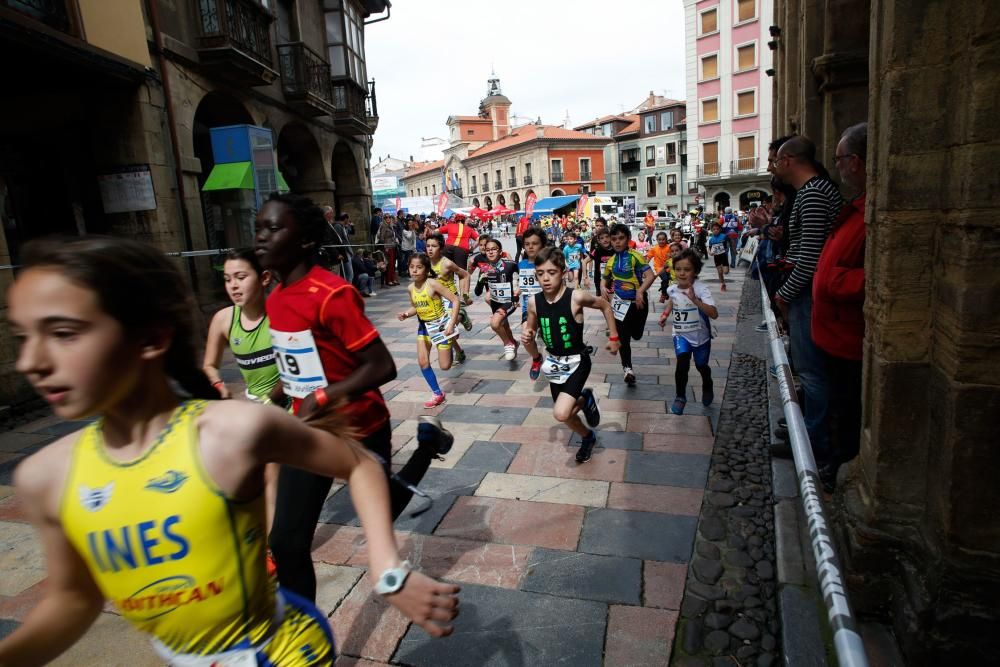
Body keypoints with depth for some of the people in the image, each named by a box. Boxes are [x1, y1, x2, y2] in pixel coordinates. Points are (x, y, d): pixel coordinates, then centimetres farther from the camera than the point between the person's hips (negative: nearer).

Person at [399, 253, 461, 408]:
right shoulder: (411, 288, -4)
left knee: (445, 366, -1)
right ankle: (437, 394, 16)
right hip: (424, 325, 6)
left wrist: (451, 324, -26)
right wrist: (407, 314, -9)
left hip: (440, 324, -6)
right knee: (422, 362, 0)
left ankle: (449, 344, 33)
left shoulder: (432, 284, -23)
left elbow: (455, 300, -23)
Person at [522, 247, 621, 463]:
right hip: (554, 362, 5)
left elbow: (605, 306, -3)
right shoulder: (533, 302, -10)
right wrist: (527, 339, -17)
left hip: (577, 362, -5)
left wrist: (614, 337, 0)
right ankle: (588, 438, 50)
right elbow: (530, 330, 6)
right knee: (565, 414, 17)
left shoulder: (576, 297, -22)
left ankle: (586, 399, 13)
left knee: (561, 414, -20)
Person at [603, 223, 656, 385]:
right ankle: (627, 368, 12)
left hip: (637, 302, -3)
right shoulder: (611, 261, 2)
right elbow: (606, 279, 17)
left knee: (636, 335, 9)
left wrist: (640, 291, -36)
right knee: (623, 337, 1)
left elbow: (651, 276, -24)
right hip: (620, 302, 3)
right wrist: (605, 288, -5)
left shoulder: (635, 256, -15)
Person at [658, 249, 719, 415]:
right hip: (681, 334, 2)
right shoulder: (672, 289, -12)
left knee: (701, 365, 17)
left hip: (700, 335, -2)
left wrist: (695, 300, -48)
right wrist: (665, 315, 2)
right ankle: (680, 397, -1)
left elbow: (714, 314, -39)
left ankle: (707, 388, 51)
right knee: (682, 362, -21)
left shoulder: (701, 289, -27)